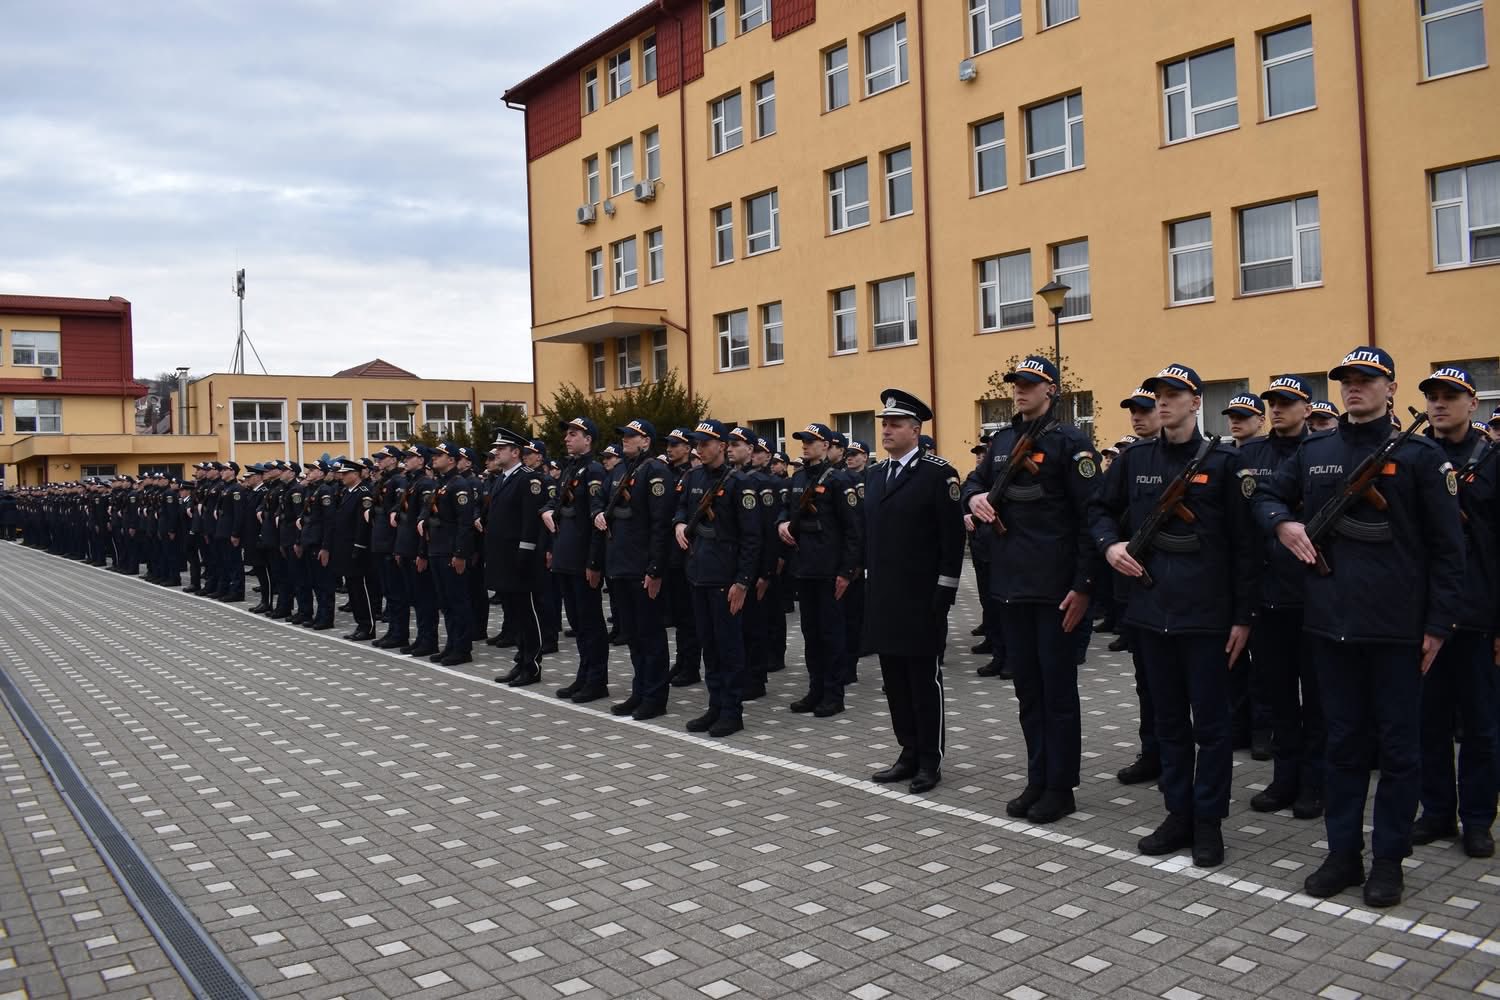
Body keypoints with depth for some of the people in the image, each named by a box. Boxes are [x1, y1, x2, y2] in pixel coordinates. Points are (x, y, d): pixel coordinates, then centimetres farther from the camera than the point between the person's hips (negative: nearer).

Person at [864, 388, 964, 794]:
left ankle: (930, 761, 13)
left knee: (925, 679, 2)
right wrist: (869, 581, 13)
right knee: (895, 680, 12)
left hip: (921, 598, -6)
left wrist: (944, 593, -13)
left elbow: (953, 537, -11)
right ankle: (909, 754, 23)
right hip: (882, 597, 7)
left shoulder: (939, 473, -9)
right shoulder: (874, 474, 12)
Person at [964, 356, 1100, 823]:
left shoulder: (1070, 441, -8)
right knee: (1027, 688, 13)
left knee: (1058, 689, 3)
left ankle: (1060, 788, 14)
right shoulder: (1001, 440, 12)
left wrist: (1083, 586, -16)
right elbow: (975, 481, 26)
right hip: (1011, 583, 7)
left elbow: (1091, 516, -12)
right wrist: (974, 498, 0)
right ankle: (1037, 780, 24)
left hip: (1055, 587, -6)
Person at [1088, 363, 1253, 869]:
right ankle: (1178, 814, 25)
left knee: (1210, 722, 4)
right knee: (1169, 719, 13)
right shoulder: (1134, 459, 6)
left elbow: (1242, 542, -5)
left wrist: (1242, 616, -6)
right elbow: (1100, 508, 18)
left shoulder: (1222, 461, -5)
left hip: (1206, 613, -4)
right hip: (1152, 608, 4)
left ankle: (1208, 822, 17)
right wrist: (1110, 544, -4)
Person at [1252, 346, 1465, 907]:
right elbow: (1267, 496, 20)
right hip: (1332, 623, 4)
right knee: (1342, 741, 11)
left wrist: (1438, 624, -7)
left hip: (1398, 628, -3)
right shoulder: (1314, 453, 8)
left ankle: (1388, 859, 19)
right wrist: (1284, 524, -3)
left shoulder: (1420, 456, -3)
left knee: (1398, 746, 7)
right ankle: (1343, 853, 22)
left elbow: (1446, 547, -3)